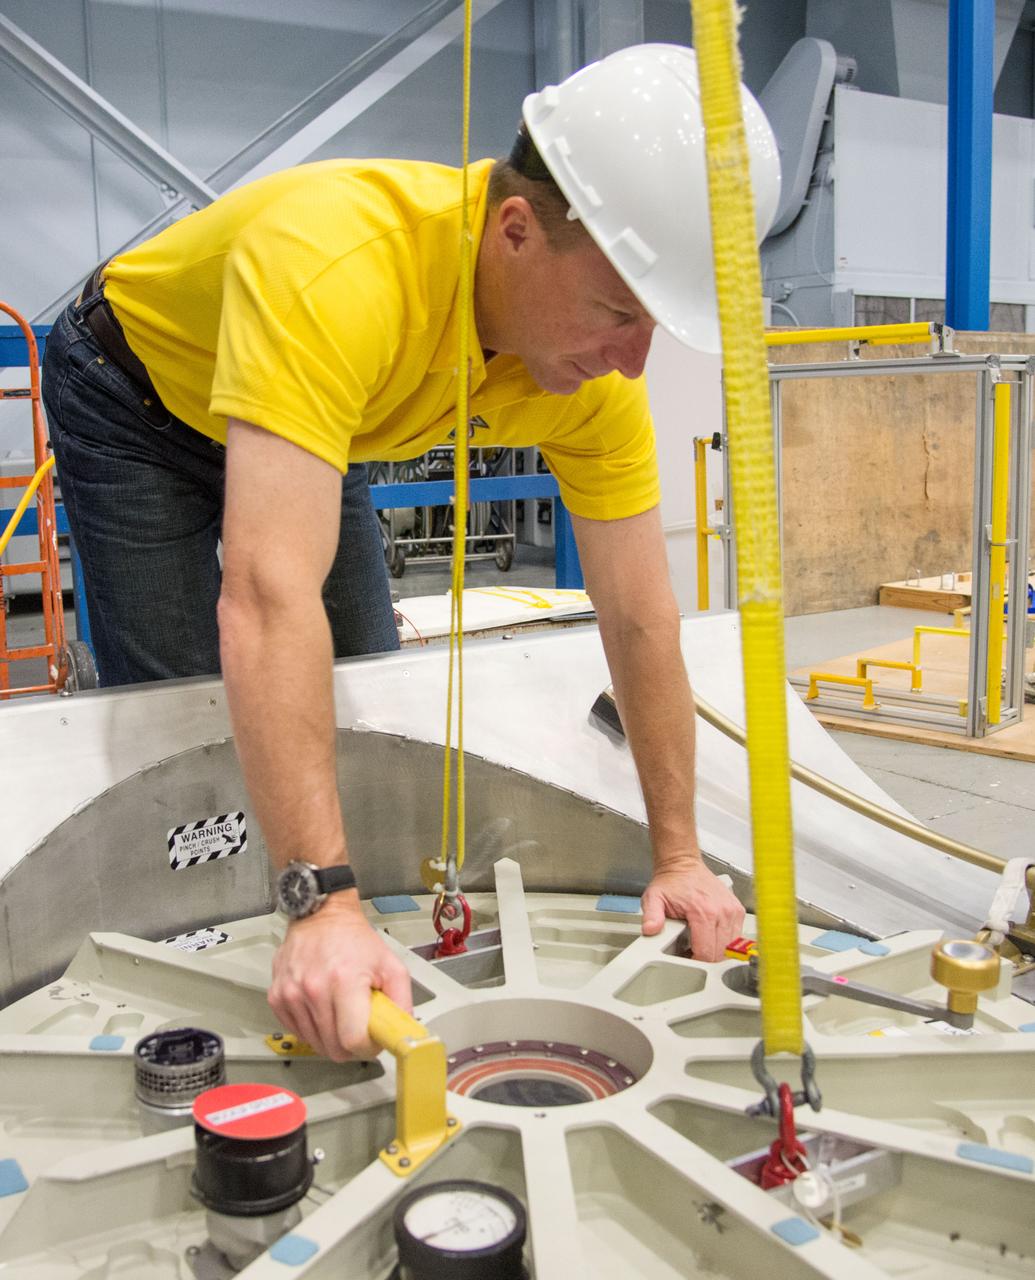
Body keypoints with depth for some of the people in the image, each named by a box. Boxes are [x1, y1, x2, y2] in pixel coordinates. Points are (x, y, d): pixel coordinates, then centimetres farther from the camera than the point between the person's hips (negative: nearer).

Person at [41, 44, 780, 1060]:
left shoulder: (600, 372, -26)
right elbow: (269, 601, -53)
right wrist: (321, 903, -55)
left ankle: (355, 982, 27)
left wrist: (677, 855, -18)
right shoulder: (336, 267, -47)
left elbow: (640, 620, -19)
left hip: (319, 429, 5)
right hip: (141, 398, -5)